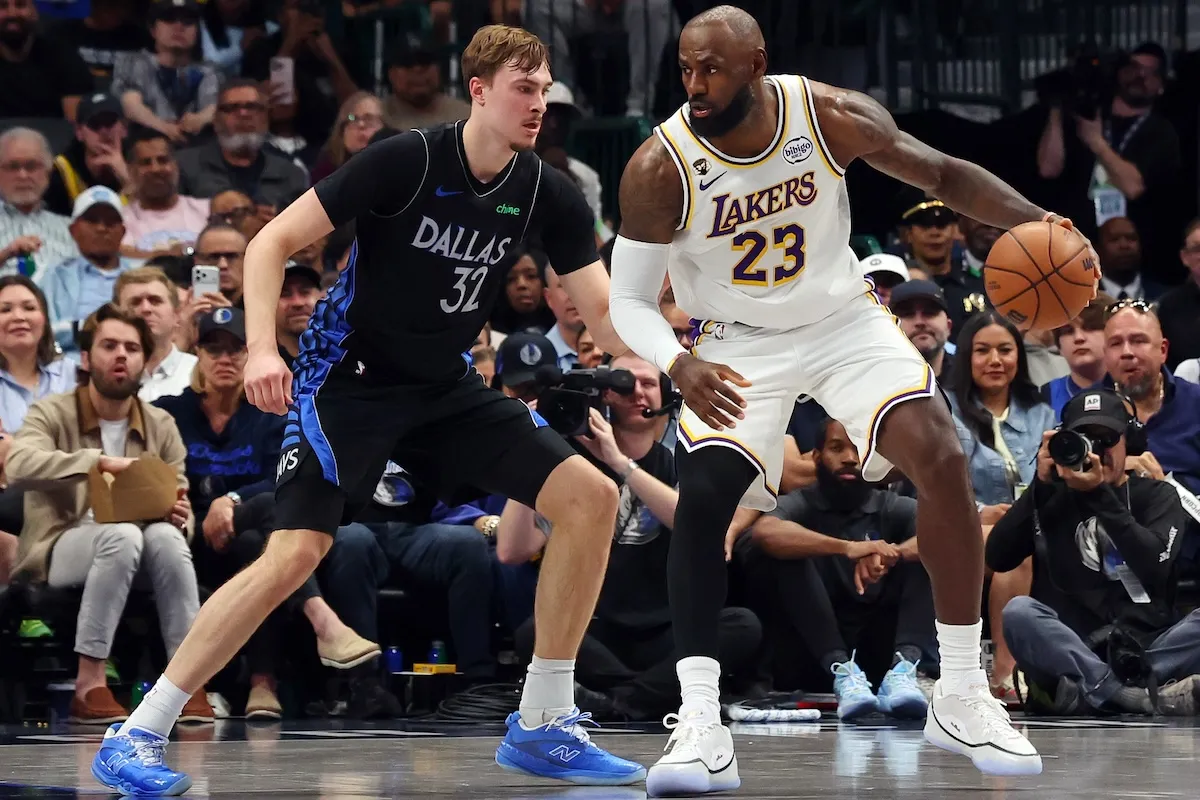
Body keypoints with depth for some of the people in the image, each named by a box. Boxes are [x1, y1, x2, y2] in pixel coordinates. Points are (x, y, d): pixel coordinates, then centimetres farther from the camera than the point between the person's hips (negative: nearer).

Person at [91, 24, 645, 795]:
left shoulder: (548, 195, -3)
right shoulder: (407, 161, -17)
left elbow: (605, 312, -4)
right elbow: (274, 241, -14)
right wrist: (262, 349, -27)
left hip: (446, 388, 6)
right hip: (349, 377, -6)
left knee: (591, 496, -8)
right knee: (296, 553, -23)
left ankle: (544, 725, 1)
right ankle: (135, 737, -13)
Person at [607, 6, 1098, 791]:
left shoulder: (833, 116, -19)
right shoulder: (659, 170, -22)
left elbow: (940, 173, -8)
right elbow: (630, 300, -14)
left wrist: (1030, 219, -27)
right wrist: (680, 365, -35)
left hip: (844, 319, 1)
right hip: (740, 343, -1)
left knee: (942, 458, -16)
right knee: (701, 498, -22)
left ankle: (962, 702, -4)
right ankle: (701, 731, -16)